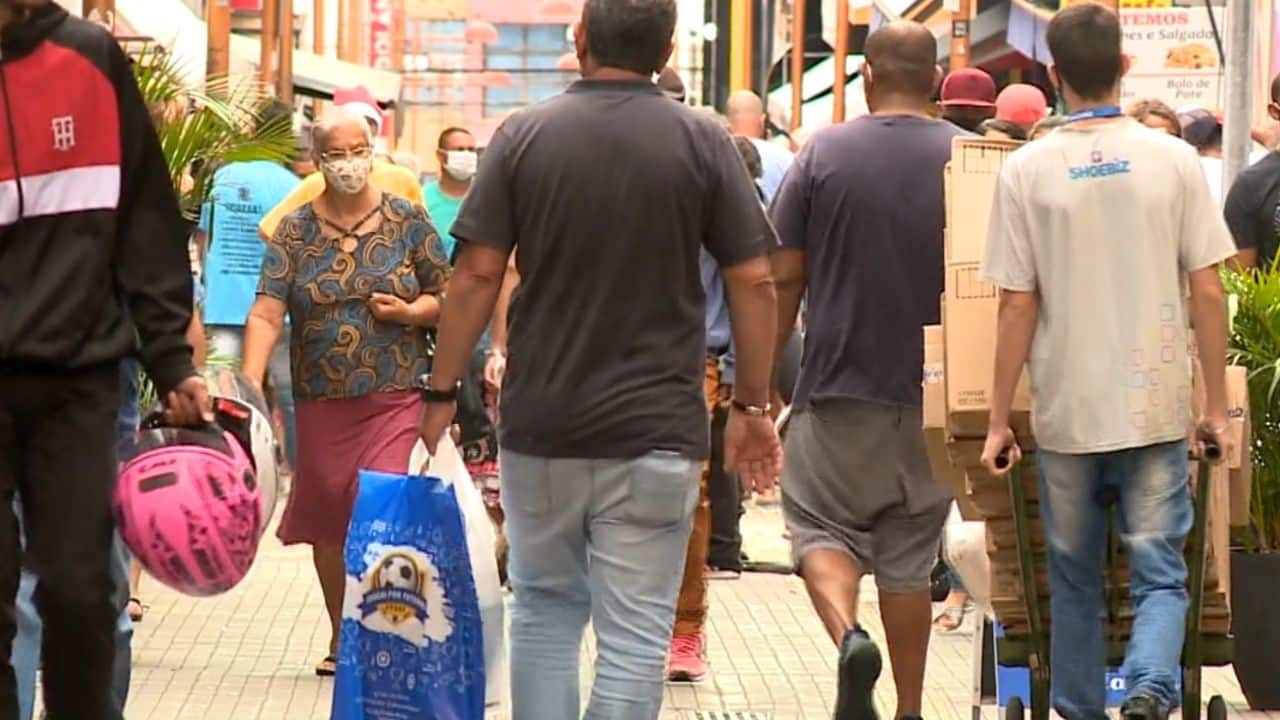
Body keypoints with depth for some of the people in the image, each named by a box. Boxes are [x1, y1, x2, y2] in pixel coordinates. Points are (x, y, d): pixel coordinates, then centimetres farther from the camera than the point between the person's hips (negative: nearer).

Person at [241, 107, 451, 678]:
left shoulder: (407, 221, 3)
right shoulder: (295, 233, 2)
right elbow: (266, 315, -8)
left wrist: (412, 311, -11)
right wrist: (250, 384, -22)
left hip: (396, 399, -2)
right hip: (321, 401, 2)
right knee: (326, 521, 9)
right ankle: (341, 635, 25)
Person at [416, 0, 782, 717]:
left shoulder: (524, 135, -1)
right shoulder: (704, 141, -3)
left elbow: (478, 275, -4)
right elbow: (754, 283, -3)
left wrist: (442, 394, 4)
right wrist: (752, 406, 7)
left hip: (541, 422, 1)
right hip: (656, 429, -1)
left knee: (546, 611, 17)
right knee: (634, 633, 1)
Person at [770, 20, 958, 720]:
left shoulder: (824, 153, -4)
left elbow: (783, 276, -3)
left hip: (841, 385, -2)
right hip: (935, 397, 2)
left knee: (822, 527, 9)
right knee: (910, 555, 12)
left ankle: (849, 637, -18)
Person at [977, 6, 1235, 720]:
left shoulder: (1028, 170, -4)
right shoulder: (1174, 160, -3)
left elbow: (1018, 307, -4)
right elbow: (1208, 293, -2)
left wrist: (999, 420, 3)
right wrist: (1217, 406, 6)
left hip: (1068, 411, 0)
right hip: (1157, 408, 0)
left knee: (1075, 580, 15)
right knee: (1161, 573, 4)